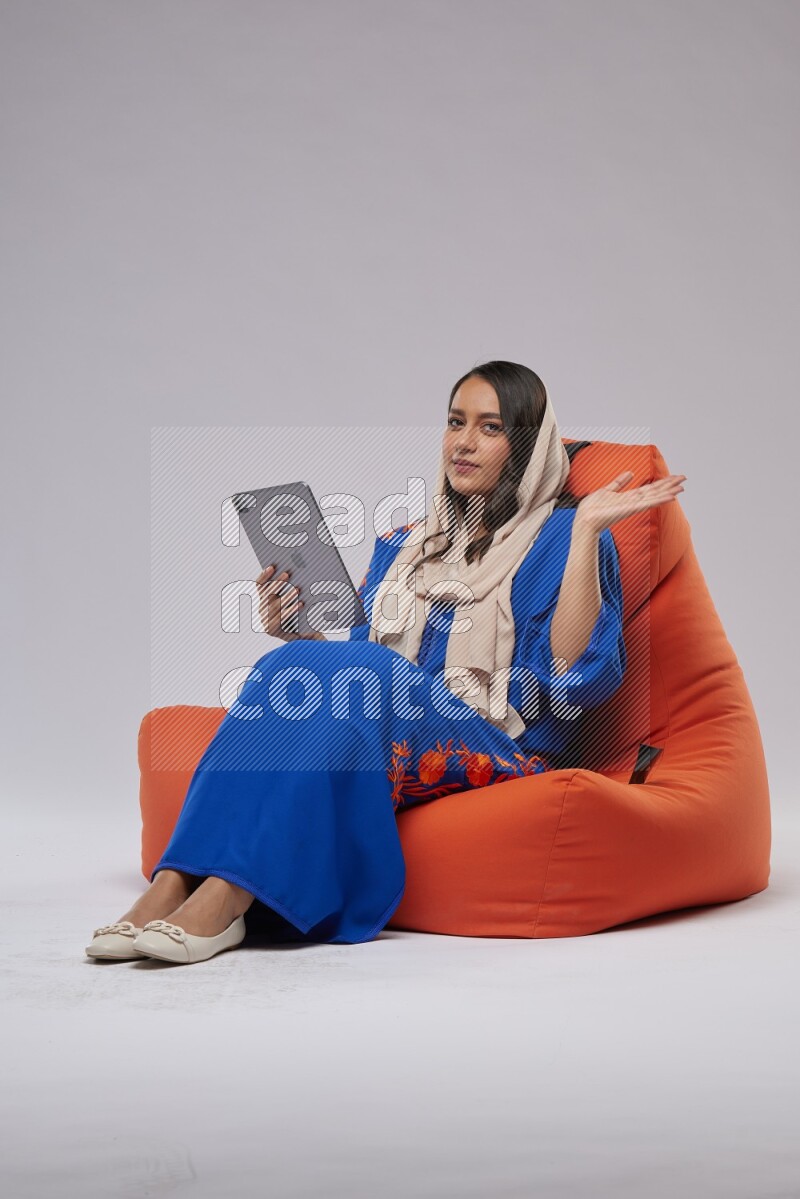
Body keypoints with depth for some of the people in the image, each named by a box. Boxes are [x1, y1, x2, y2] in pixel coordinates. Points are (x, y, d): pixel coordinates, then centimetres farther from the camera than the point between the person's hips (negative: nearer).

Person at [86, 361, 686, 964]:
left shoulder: (559, 537, 6)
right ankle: (175, 884, -37)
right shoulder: (403, 546, 23)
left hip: (498, 751, -5)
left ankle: (224, 898, -41)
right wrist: (298, 632, 0)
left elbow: (574, 678, -9)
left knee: (353, 673, -31)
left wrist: (586, 532, -13)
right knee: (301, 668, -26)